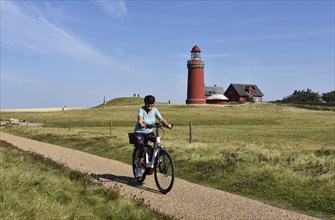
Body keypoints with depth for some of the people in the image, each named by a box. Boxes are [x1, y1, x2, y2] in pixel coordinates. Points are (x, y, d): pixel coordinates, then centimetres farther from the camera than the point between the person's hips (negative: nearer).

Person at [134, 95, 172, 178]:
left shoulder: (155, 110, -5)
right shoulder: (141, 109, -16)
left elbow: (161, 119, -16)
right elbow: (140, 119, -33)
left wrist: (167, 124, -36)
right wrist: (141, 124, -56)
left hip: (149, 132, 4)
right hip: (139, 132, -4)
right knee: (143, 149, -21)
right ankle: (138, 168, -2)